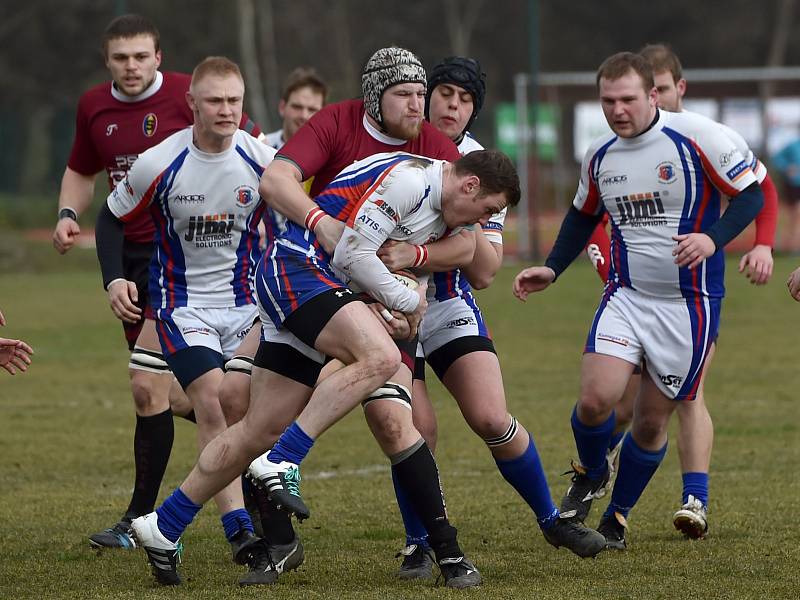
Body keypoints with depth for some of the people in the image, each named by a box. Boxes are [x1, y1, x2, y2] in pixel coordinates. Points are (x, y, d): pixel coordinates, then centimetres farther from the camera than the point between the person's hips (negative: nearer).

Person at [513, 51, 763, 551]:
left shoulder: (697, 136, -11)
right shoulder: (599, 157, 5)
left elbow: (751, 194, -8)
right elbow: (584, 215, 24)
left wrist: (713, 238, -24)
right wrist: (551, 270, 14)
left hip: (691, 304, -3)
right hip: (626, 298, 3)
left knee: (653, 420, 3)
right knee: (595, 399, -16)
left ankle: (617, 517, 25)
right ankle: (590, 473, 17)